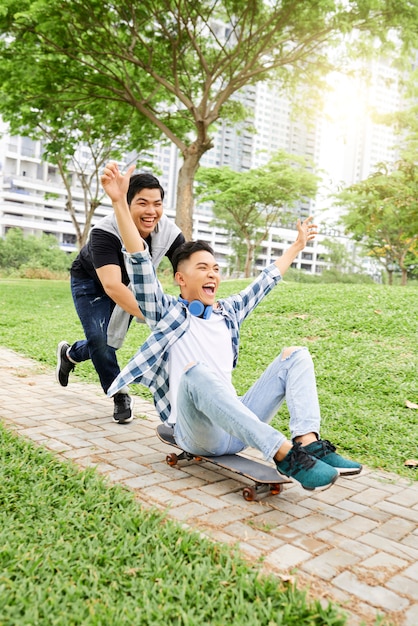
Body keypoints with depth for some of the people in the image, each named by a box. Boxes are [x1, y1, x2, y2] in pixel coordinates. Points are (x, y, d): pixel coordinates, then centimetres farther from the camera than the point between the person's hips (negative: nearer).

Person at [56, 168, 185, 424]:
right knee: (99, 338, -18)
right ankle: (121, 396, 4)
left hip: (130, 284, 4)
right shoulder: (105, 231, -40)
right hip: (91, 282, -4)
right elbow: (112, 286, -51)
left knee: (110, 341, 7)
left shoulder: (170, 233, -28)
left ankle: (70, 354, 40)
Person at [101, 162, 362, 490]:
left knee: (295, 354, -4)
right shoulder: (168, 312, 6)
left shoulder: (228, 311, 22)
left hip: (237, 429, 6)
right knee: (196, 371, -37)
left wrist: (297, 246, 44)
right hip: (197, 434, -6)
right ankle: (284, 453, -43)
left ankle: (309, 441, -27)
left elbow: (264, 282, 34)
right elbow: (141, 261, -5)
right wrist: (120, 203, -15)